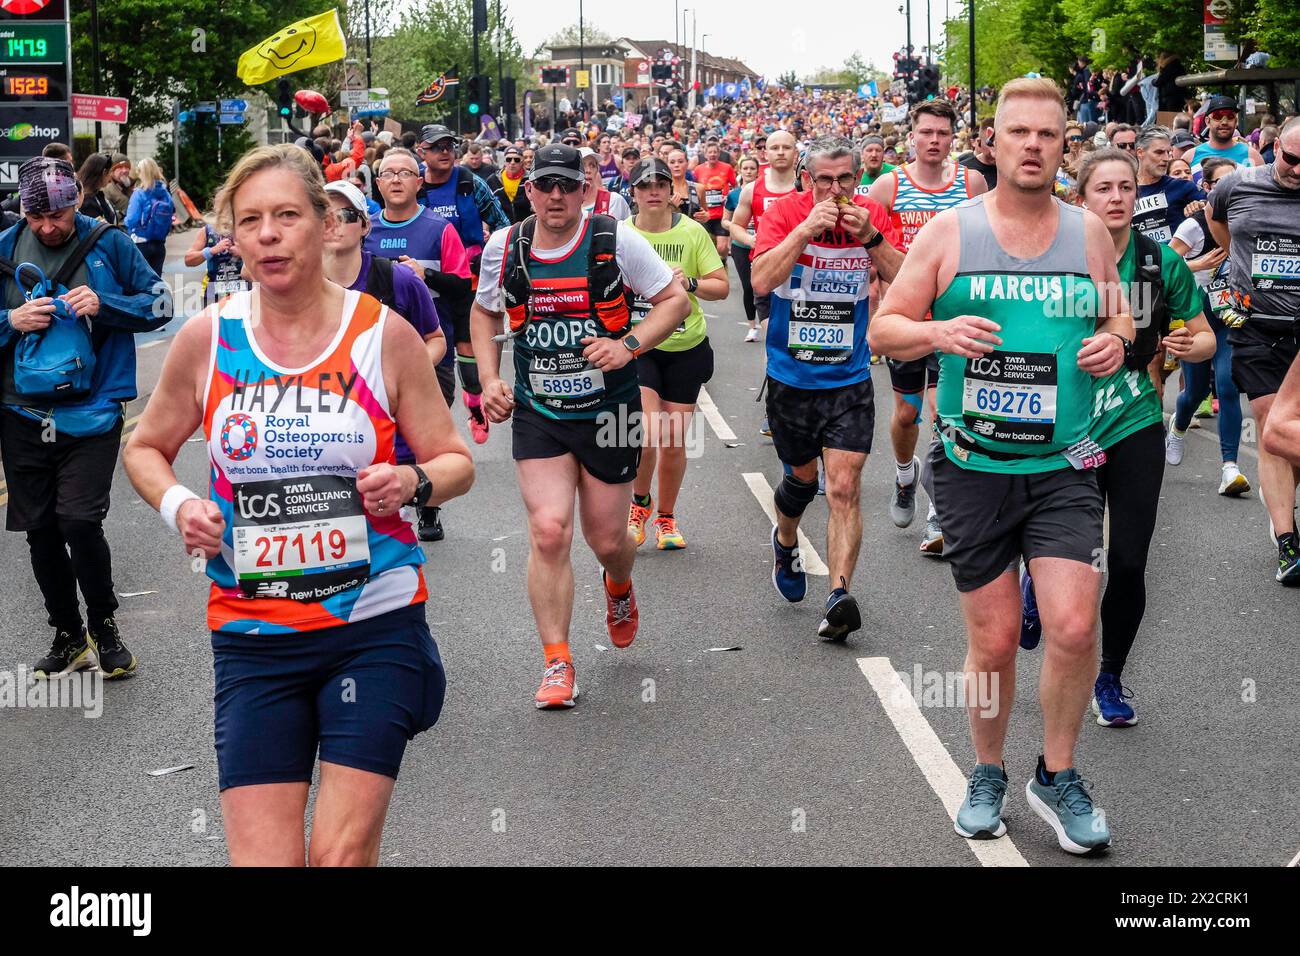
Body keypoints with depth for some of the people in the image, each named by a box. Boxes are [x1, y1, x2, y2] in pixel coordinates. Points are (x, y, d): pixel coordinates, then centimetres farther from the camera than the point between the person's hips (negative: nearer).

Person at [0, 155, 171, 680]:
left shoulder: (108, 244, -2)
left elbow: (160, 303, 1)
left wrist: (104, 305, -14)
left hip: (90, 414, -3)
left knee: (79, 522, -13)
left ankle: (104, 628, 10)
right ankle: (68, 636, 26)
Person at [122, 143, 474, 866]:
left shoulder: (384, 333, -2)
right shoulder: (206, 339, 1)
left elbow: (455, 461, 6)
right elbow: (147, 447, 16)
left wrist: (413, 483, -16)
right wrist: (175, 504, -5)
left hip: (376, 623, -1)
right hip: (253, 636, 1)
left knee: (343, 854, -2)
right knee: (262, 858, -3)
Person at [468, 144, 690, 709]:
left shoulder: (617, 242, -10)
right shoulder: (503, 249, -1)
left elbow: (676, 299, -4)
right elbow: (483, 312, 17)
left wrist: (628, 345, -19)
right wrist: (489, 379, 4)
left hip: (609, 411, -1)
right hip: (538, 414, 1)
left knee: (607, 540, 7)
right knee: (548, 531, -13)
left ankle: (619, 587, 46)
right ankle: (556, 663, -3)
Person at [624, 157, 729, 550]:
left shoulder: (693, 232, -4)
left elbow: (722, 286, -3)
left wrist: (691, 283, -18)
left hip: (685, 347, 1)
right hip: (636, 346, -1)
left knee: (674, 442, 7)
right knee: (646, 433, -17)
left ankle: (666, 517, 28)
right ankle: (639, 502, 11)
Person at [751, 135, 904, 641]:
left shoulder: (872, 214, -3)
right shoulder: (784, 211, -9)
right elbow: (761, 280, -22)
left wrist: (869, 236, -22)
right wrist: (808, 227, -28)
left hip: (849, 379, 0)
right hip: (790, 376, 0)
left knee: (843, 487, -11)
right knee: (802, 476, 18)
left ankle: (839, 596, -13)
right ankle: (785, 541, 49)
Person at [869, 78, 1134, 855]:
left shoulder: (1089, 231, 6)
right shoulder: (950, 231, 0)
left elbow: (1119, 318, 19)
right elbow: (884, 328, 3)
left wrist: (1117, 340, -5)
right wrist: (939, 332, -18)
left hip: (1064, 469, 1)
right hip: (974, 468, -1)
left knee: (1074, 626, -11)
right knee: (994, 639, 4)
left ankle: (1058, 775, 12)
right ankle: (988, 775, 28)